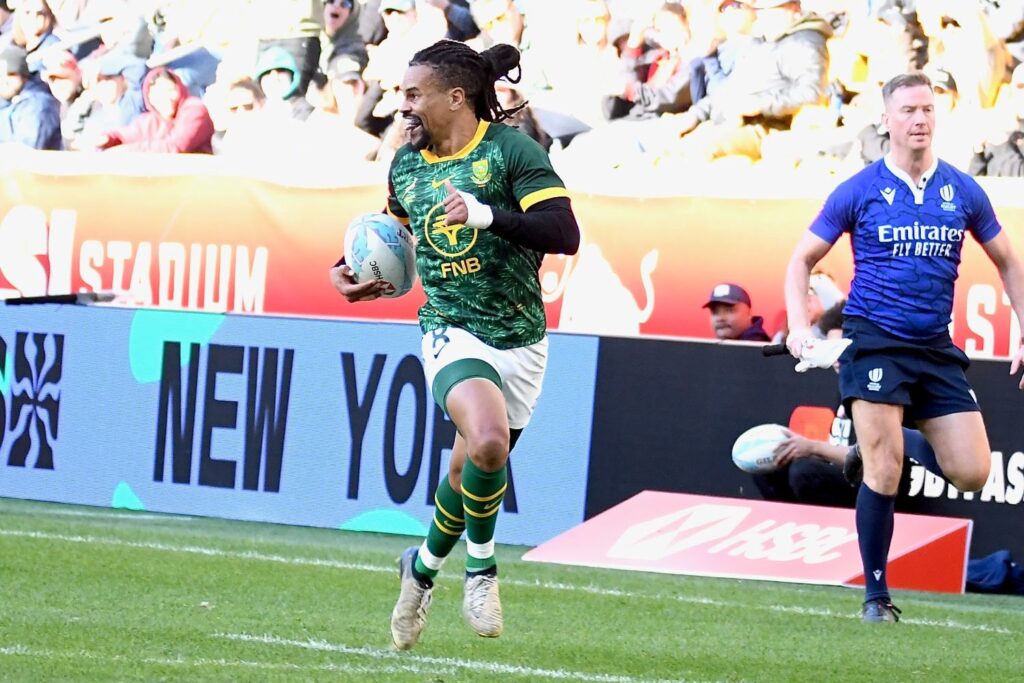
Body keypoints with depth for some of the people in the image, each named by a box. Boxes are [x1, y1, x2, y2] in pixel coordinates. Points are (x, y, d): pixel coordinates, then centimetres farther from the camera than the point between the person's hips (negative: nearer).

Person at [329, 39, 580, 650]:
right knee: (488, 441, -29)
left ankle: (423, 566, 39)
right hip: (453, 333, 1)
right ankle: (481, 568, -6)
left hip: (521, 341, -1)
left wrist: (487, 214, -31)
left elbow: (564, 234, -20)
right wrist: (349, 268, 12)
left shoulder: (512, 150, -9)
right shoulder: (406, 164, 7)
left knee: (471, 472, 10)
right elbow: (393, 224, 28)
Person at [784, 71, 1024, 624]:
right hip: (874, 343, -3)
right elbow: (802, 259, 6)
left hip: (936, 348, 3)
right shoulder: (860, 192, -2)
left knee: (972, 472, -5)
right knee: (882, 473, -11)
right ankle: (875, 594, 1)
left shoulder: (963, 192, 5)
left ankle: (905, 446, 25)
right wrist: (799, 326, -9)